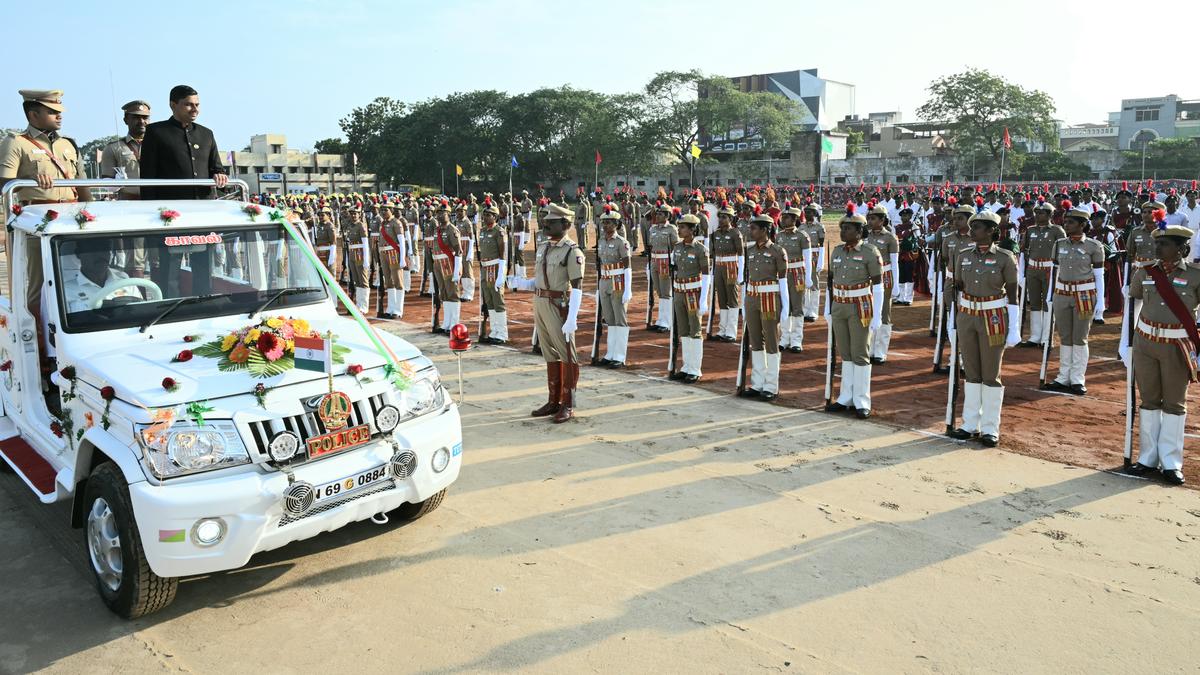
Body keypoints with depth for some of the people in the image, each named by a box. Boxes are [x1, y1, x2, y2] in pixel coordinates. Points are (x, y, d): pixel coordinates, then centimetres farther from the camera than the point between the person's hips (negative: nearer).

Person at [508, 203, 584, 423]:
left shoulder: (572, 252, -11)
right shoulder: (544, 248, 13)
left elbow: (577, 288, -17)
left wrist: (571, 320, -25)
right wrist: (519, 283, -1)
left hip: (559, 309, -8)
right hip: (540, 306, 8)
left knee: (567, 357, 1)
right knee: (551, 356, 15)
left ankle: (567, 405, 9)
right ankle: (553, 401, 24)